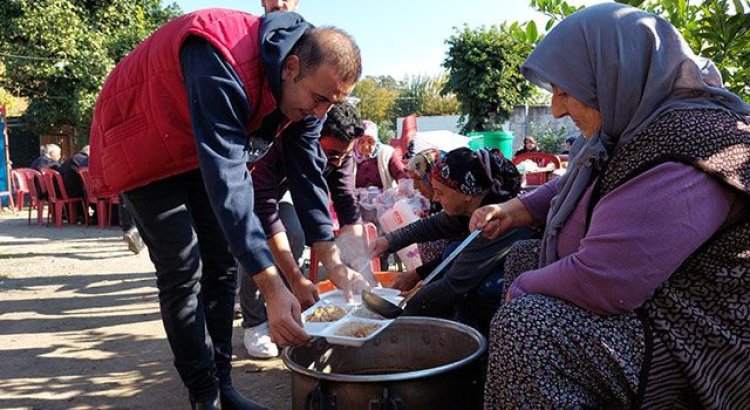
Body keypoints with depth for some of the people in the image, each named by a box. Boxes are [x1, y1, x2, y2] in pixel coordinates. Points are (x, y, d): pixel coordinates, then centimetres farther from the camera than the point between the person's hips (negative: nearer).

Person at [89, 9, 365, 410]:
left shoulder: (303, 84, -14)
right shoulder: (225, 68, -39)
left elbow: (308, 170, -9)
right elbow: (228, 182, -44)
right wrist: (271, 287, -46)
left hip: (205, 150, 7)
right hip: (143, 147, -7)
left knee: (222, 265, 4)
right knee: (183, 271, -10)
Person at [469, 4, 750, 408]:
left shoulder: (683, 149, -29)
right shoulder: (636, 123, 3)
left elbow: (600, 282, -32)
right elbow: (574, 185, 22)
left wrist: (522, 289, -14)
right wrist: (516, 210, 7)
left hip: (690, 339, -10)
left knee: (525, 324, -29)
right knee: (522, 258, 18)